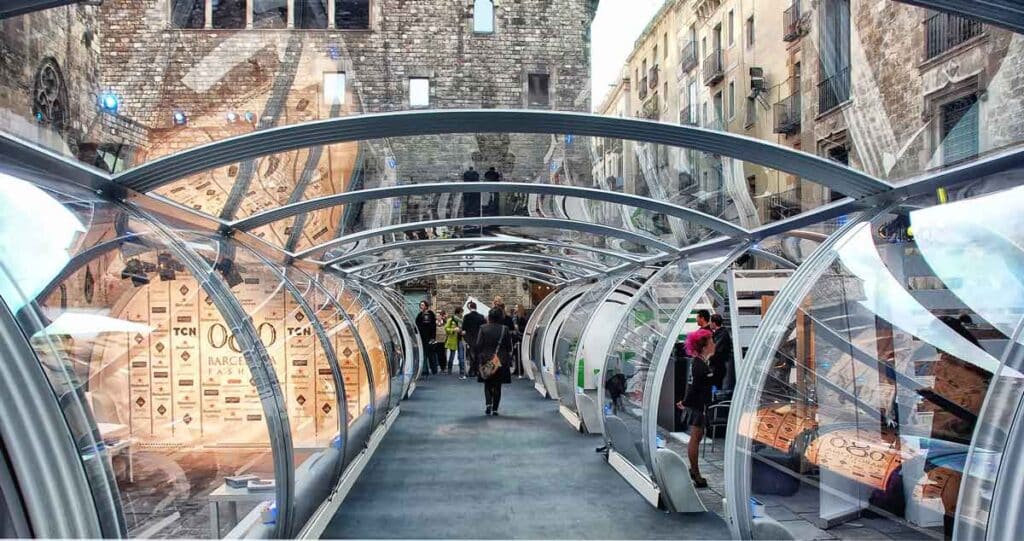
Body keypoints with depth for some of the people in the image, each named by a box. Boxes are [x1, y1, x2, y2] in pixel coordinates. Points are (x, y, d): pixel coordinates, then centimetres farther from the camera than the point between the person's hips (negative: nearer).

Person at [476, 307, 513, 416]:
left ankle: (488, 404, -7)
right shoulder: (505, 329, -5)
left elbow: (478, 345, -6)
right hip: (501, 361, 0)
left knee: (487, 384, 13)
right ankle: (495, 409, 7)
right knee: (497, 386, 8)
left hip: (486, 360, 0)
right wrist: (508, 360, 9)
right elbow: (509, 346, -1)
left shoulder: (483, 328, -6)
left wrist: (479, 357, 4)